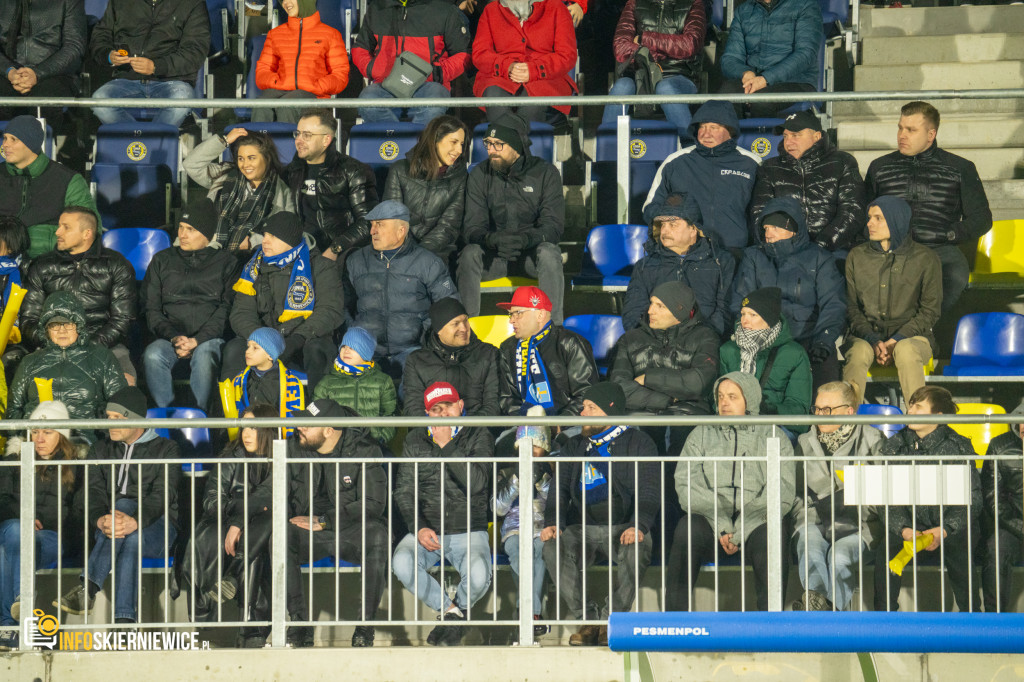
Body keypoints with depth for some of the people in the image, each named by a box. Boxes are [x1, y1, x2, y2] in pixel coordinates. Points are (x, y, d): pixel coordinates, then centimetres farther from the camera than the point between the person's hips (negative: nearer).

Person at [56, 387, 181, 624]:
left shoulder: (166, 449, 8)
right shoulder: (101, 450, 19)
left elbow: (162, 496, -10)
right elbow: (91, 493, 2)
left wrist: (135, 521, -33)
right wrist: (100, 520, -24)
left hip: (155, 528, -2)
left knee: (123, 504, -37)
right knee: (129, 542, -36)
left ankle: (88, 588, -48)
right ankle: (125, 619, -51)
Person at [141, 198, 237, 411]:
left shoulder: (225, 262, 12)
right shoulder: (162, 260, 19)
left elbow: (227, 309, 2)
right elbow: (151, 308, 12)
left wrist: (197, 340, -12)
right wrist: (174, 337, -7)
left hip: (209, 338, -2)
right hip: (169, 336, 2)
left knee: (204, 358, -37)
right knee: (153, 355, -32)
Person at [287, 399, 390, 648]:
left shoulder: (364, 450, -7)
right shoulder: (293, 449, 4)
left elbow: (374, 504, -13)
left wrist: (323, 521, -19)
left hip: (352, 533, -2)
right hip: (309, 536, 2)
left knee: (378, 536, -37)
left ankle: (365, 626, -28)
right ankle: (300, 622, -26)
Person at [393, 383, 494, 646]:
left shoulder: (478, 437, 3)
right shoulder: (415, 440, 10)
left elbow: (476, 483, -13)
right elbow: (404, 491, 7)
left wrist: (446, 446, -14)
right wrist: (418, 528, -10)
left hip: (468, 531, -2)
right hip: (426, 528, 2)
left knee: (478, 576, -32)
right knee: (401, 563, -31)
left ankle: (460, 608, 6)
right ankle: (448, 609, -4)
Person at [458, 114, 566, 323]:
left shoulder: (545, 173, -6)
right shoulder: (480, 175, -1)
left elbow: (553, 226, -12)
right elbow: (472, 227, -7)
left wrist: (525, 239, -34)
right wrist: (492, 239, -33)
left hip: (532, 253, -1)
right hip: (493, 255, 1)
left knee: (549, 254, -34)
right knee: (469, 254, -30)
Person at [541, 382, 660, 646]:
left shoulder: (638, 443, 7)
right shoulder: (574, 447, 20)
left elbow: (648, 493, -2)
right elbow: (560, 491, 15)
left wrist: (639, 526, -21)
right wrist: (553, 523, -6)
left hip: (624, 527, -3)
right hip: (583, 529, 3)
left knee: (637, 549, -37)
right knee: (552, 547, -29)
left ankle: (610, 619, -24)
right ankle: (586, 619, -22)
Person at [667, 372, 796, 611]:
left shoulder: (773, 437, 12)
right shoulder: (701, 435, 18)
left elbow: (782, 493, 0)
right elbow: (686, 486, 4)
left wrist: (740, 532, -13)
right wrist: (721, 526, -11)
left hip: (758, 521, -1)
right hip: (710, 519, 1)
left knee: (769, 537, -34)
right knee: (687, 528, -31)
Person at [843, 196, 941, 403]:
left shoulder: (925, 258, 3)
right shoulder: (857, 256, 10)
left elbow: (930, 310, 2)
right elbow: (850, 307, 7)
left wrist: (897, 340, -12)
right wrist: (873, 341, -10)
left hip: (911, 336, -2)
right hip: (865, 335, 2)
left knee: (906, 351, -37)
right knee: (858, 352, -33)